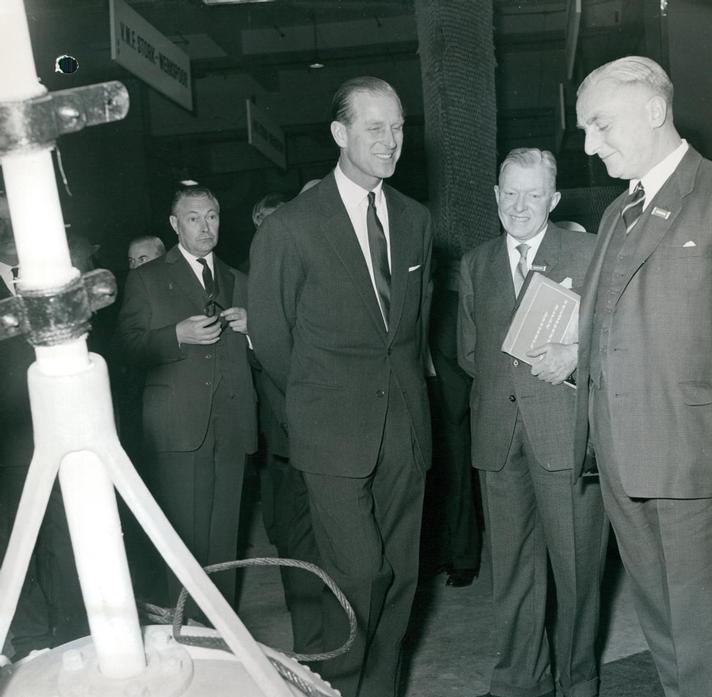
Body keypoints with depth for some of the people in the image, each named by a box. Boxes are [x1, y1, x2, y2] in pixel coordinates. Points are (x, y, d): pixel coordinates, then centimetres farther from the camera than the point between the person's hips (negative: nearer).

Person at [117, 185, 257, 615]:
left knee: (224, 535, 9)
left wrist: (250, 325, 0)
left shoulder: (237, 281, 20)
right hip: (179, 427, -4)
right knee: (184, 535, -4)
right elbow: (130, 347, -3)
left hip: (231, 427, 4)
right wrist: (178, 335, -18)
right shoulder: (146, 279, 6)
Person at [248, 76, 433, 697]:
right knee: (359, 575, -6)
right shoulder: (290, 227, -7)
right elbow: (269, 335, 2)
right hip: (336, 433, -4)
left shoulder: (416, 220, 9)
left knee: (401, 574, 8)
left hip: (406, 428, 5)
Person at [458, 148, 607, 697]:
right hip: (498, 433, 4)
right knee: (511, 565, 11)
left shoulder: (588, 251, 3)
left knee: (576, 563, 2)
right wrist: (508, 371, 2)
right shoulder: (475, 264, 15)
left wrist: (573, 356, -14)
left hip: (566, 429, -3)